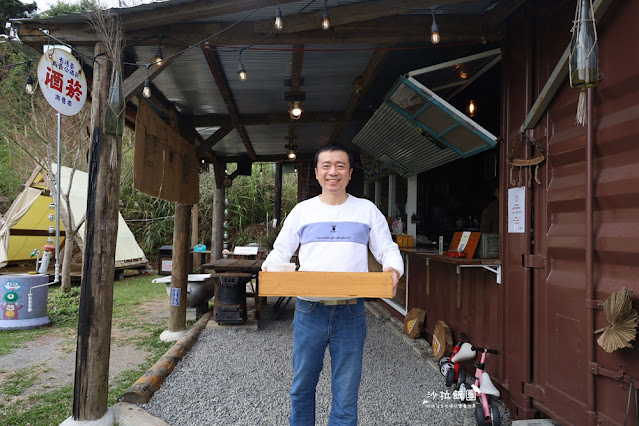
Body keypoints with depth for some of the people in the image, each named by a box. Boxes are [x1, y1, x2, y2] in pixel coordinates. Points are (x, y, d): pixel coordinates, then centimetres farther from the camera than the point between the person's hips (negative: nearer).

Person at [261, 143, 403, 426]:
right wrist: (270, 266, -11)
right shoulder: (302, 211, 7)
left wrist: (393, 268, -16)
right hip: (309, 312, 1)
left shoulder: (367, 210, 6)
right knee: (301, 389, 17)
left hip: (351, 314, -1)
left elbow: (388, 250, 6)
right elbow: (280, 251, 10)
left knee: (346, 395, 10)